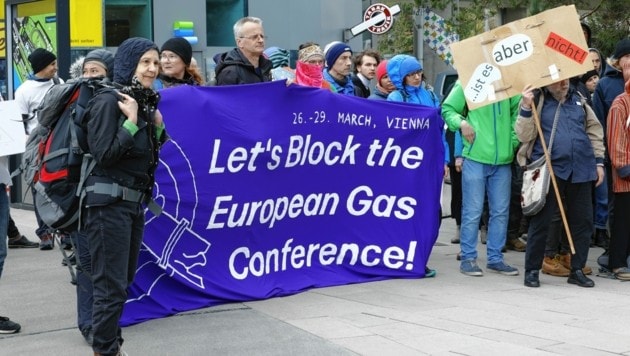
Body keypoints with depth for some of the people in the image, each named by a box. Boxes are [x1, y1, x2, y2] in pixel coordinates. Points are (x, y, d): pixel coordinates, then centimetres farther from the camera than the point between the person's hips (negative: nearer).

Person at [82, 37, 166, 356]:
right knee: (111, 284, -7)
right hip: (109, 202, -9)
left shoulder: (144, 103, 10)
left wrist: (157, 126, 2)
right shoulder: (109, 102, -14)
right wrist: (132, 121, -18)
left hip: (134, 201, 9)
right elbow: (103, 155, -20)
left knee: (123, 280, 17)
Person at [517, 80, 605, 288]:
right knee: (541, 221, -2)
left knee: (583, 221, 7)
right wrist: (526, 108, -18)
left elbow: (594, 130, 19)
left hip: (581, 169, 4)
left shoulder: (578, 100, 14)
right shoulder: (536, 101, 2)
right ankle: (532, 270, 9)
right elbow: (524, 135, -5)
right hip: (549, 169, -4)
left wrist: (598, 161, 14)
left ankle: (577, 270, 18)